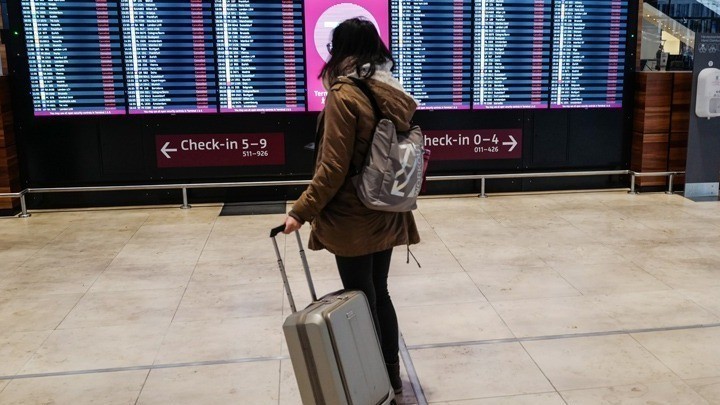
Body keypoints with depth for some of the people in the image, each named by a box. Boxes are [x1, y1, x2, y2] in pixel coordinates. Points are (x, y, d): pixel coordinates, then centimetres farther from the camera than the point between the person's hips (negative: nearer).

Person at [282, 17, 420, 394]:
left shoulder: (343, 95, -15)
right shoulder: (395, 93, 6)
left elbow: (334, 168, -18)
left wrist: (302, 211, -11)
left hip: (354, 219, -7)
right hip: (386, 215, 7)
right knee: (379, 293, 19)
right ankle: (391, 374, 31)